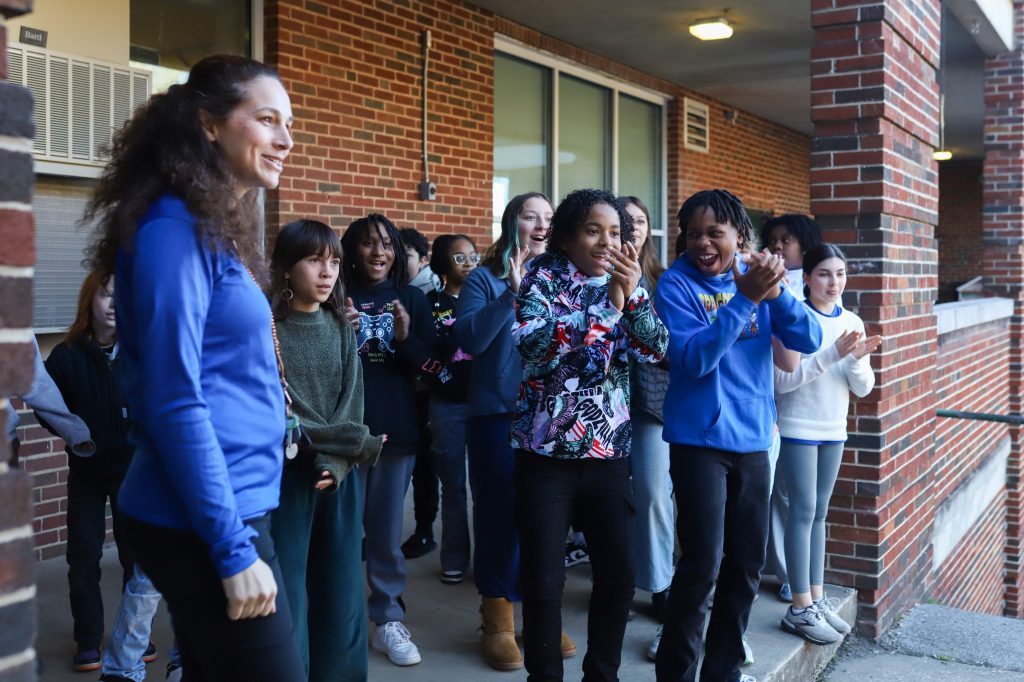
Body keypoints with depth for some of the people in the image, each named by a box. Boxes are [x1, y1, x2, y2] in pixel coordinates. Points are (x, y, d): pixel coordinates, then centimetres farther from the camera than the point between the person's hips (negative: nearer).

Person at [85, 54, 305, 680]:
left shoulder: (217, 229, 13)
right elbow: (175, 402, -21)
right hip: (202, 523, -9)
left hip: (227, 506, 9)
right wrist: (233, 548, -20)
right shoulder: (176, 229, -15)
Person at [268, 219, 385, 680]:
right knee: (287, 600, 0)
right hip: (285, 476, -4)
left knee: (341, 597, 10)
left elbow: (352, 406, 2)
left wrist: (336, 462, -15)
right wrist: (355, 442, -14)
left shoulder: (340, 328, 8)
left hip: (338, 476, 5)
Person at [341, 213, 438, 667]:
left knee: (387, 532, 9)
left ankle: (388, 620, 19)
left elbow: (431, 366, 3)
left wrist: (405, 338, -15)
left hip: (396, 429, 2)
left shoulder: (412, 299, 5)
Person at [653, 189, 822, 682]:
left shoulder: (756, 277, 5)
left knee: (746, 565, 12)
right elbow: (694, 358, -20)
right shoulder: (677, 284, -8)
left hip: (753, 438, 5)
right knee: (701, 566, -8)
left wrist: (775, 292, -20)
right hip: (700, 439, -5)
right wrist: (746, 298, -26)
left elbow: (808, 341, -4)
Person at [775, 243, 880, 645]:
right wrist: (832, 354, -26)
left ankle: (816, 597, 19)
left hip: (833, 431, 6)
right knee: (804, 511, -5)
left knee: (819, 512, 11)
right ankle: (800, 609, 1)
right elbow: (781, 380, -20)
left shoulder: (852, 323, 5)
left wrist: (856, 360, -16)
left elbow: (863, 389, 4)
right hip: (798, 429, -6)